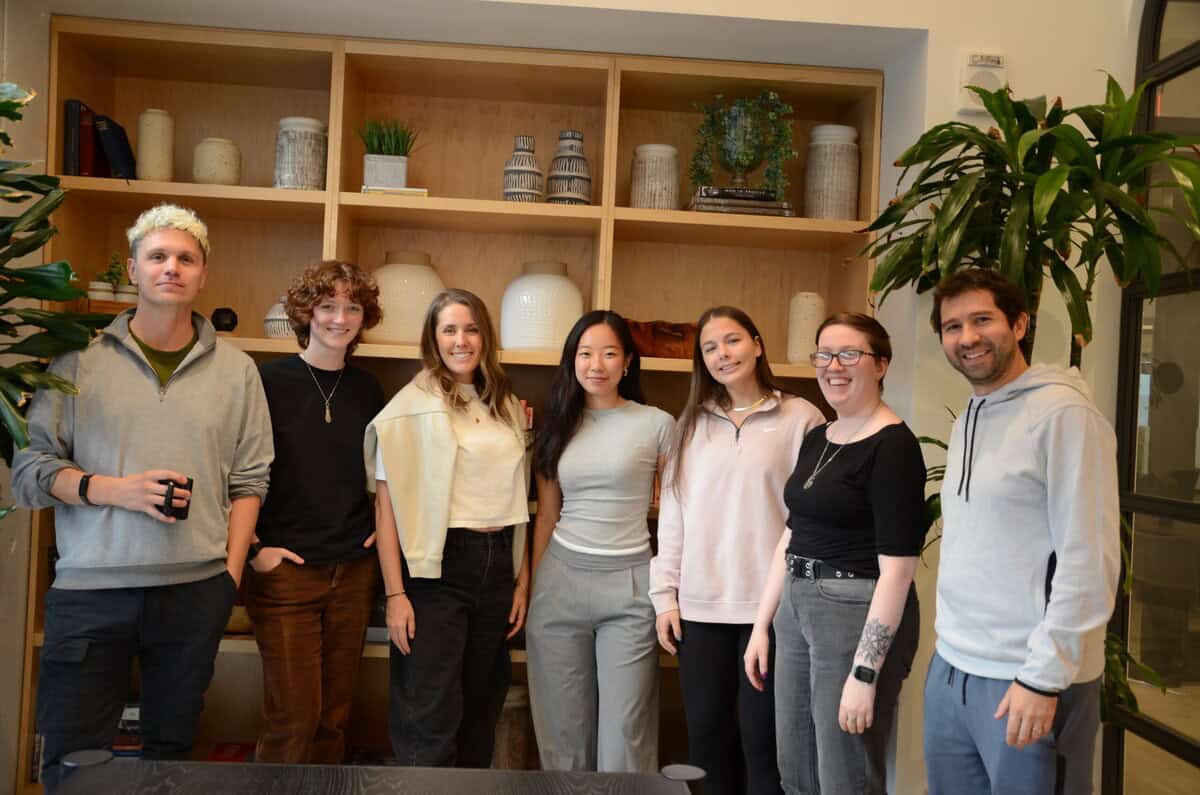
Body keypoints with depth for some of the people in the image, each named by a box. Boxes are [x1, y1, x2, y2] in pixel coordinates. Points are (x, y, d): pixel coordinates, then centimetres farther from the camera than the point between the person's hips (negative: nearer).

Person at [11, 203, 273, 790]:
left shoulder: (236, 370, 6)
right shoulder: (79, 359, 3)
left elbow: (248, 482, 5)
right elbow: (28, 471, 1)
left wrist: (231, 572, -1)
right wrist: (114, 489, -14)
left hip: (197, 589, 1)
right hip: (89, 589, -1)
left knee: (171, 748, 12)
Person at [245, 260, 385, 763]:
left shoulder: (366, 389, 9)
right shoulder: (269, 381, -6)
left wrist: (382, 525, 10)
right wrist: (252, 548, -8)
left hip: (354, 571, 4)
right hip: (285, 571, -4)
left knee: (334, 718, 11)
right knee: (295, 719, -1)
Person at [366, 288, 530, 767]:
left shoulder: (506, 407, 10)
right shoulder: (414, 405, -5)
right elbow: (387, 505, -8)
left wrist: (522, 580, 10)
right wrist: (395, 593, -13)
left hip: (497, 564, 5)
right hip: (437, 565, -5)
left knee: (481, 708, 14)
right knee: (431, 717, -1)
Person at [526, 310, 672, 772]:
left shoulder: (657, 424, -2)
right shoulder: (558, 426, 8)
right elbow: (546, 515, 12)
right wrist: (530, 586, 11)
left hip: (629, 582, -3)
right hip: (561, 578, 3)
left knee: (624, 726, 2)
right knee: (564, 722, 12)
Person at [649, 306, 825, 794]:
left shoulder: (801, 419, -2)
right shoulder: (692, 424, 10)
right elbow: (672, 513, 9)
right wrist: (665, 593, 5)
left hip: (772, 604, -3)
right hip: (701, 605, 4)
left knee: (761, 739, 5)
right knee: (706, 736, 12)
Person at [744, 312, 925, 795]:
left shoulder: (893, 446, -15)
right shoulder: (815, 440, 10)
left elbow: (896, 569, -19)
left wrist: (865, 673, -21)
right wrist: (761, 625, 12)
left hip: (859, 616, -8)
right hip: (797, 610, 8)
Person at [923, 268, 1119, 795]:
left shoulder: (1062, 414, -13)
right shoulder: (964, 423, 12)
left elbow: (1090, 559, -17)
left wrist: (1045, 676, -18)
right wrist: (954, 642, 14)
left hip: (1029, 682, -7)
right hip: (950, 670, 7)